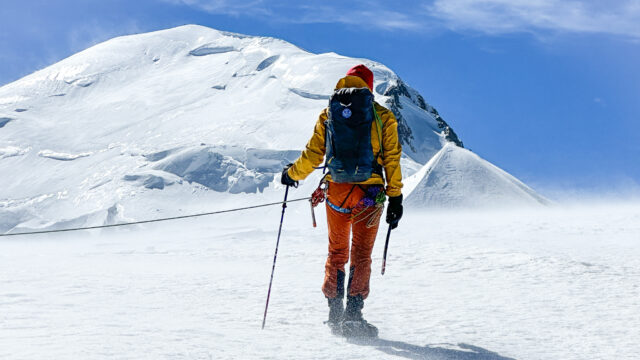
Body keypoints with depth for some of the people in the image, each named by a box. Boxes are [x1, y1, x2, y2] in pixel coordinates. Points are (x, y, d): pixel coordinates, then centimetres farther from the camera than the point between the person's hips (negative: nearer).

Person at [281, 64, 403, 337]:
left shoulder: (328, 114, 6)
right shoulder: (382, 116, 3)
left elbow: (313, 154, 6)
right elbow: (392, 158, 0)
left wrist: (292, 174, 23)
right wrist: (395, 198, 4)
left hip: (336, 191, 2)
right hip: (369, 193, -1)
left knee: (337, 253, 14)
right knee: (361, 254, 3)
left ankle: (335, 312, 12)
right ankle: (354, 312, -9)